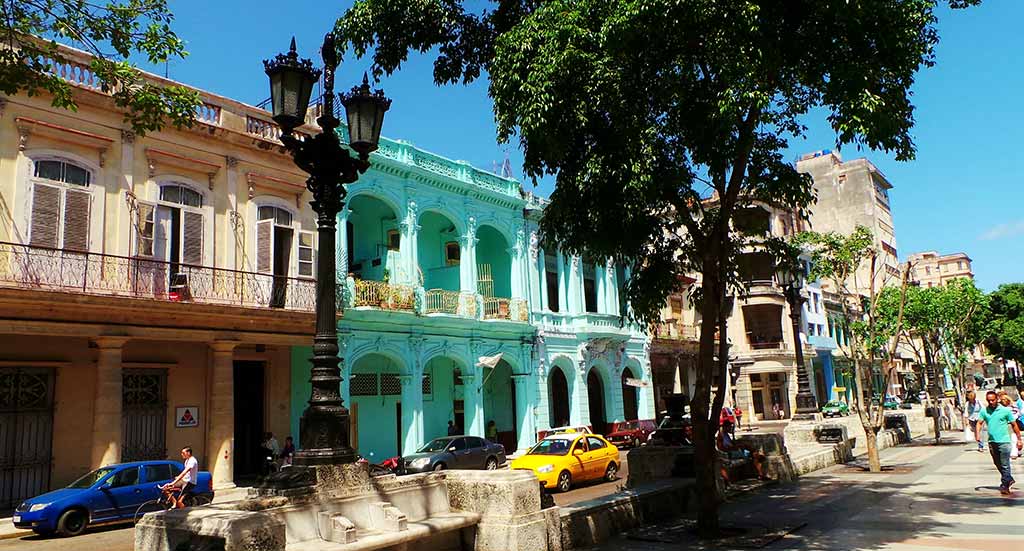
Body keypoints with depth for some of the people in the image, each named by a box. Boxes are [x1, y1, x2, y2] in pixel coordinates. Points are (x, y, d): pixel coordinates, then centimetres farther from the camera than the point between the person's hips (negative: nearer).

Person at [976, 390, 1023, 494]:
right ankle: (1009, 479, 35)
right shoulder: (984, 411, 4)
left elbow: (1014, 425, 3)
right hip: (992, 442, 4)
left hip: (1004, 441, -4)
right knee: (997, 464, 15)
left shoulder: (1005, 410, -4)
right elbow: (979, 423, 2)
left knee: (1005, 465, -4)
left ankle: (1004, 486, 3)